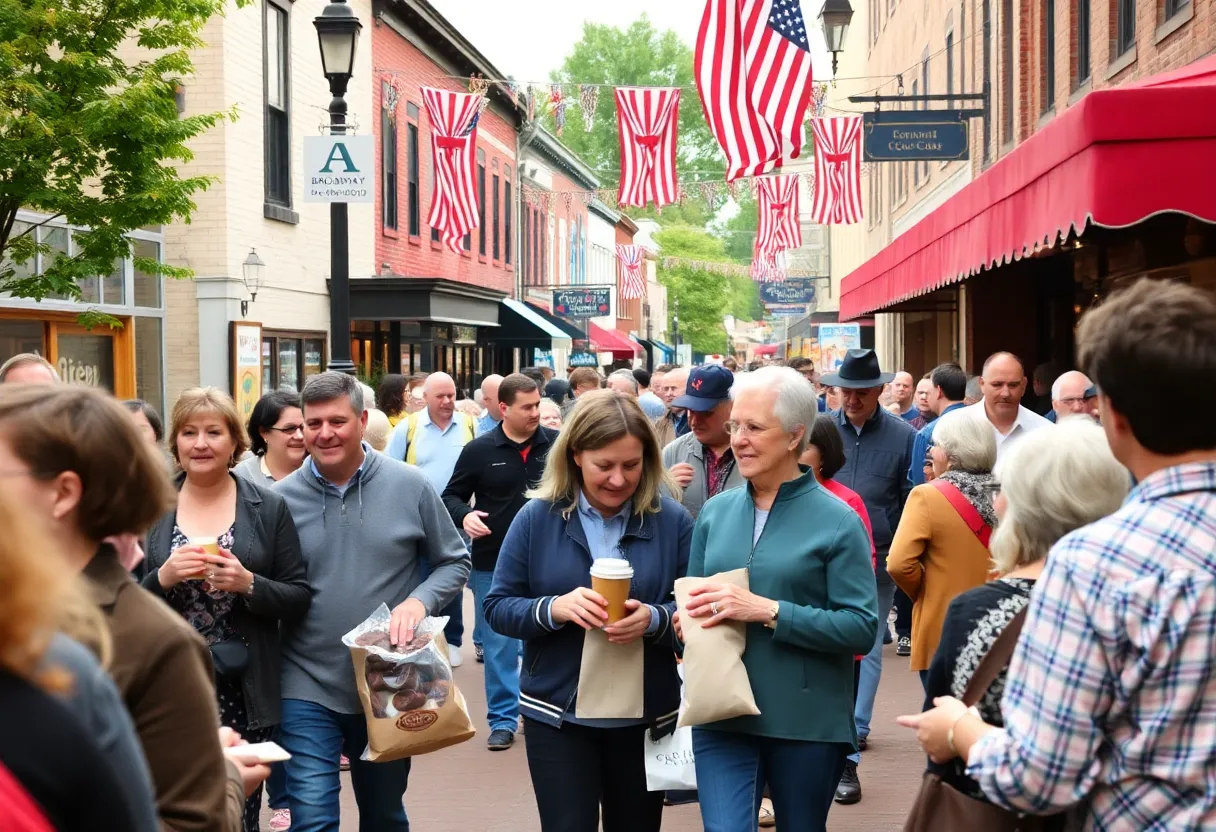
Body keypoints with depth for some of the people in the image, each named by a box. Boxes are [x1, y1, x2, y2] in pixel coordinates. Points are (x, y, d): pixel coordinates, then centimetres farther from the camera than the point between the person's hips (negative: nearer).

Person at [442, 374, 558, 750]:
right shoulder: (480, 450, -4)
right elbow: (452, 495, 4)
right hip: (493, 565, 0)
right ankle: (503, 720, 18)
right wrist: (464, 516, -16)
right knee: (499, 646, 7)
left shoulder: (556, 444, -3)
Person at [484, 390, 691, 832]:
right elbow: (497, 608, -3)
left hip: (645, 714, 1)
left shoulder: (671, 520, -5)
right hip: (557, 714, -1)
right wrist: (554, 609, -22)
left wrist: (654, 619, -24)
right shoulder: (537, 517, -5)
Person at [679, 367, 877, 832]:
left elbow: (861, 627, -13)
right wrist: (689, 617, -6)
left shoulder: (837, 520, -7)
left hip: (807, 722, -3)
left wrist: (768, 611, -20)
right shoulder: (716, 512, 7)